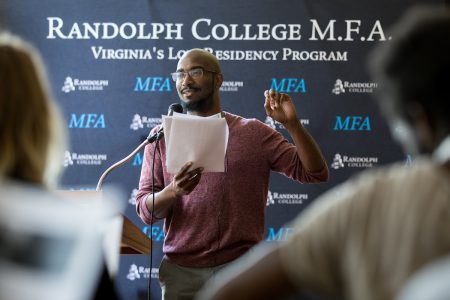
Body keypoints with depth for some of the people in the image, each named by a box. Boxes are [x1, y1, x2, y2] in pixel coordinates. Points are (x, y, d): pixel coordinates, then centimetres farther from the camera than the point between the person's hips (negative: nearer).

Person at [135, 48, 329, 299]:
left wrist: (292, 123, -13)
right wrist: (172, 192, -20)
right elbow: (146, 211, 1)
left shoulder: (254, 133, 4)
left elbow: (316, 174, 0)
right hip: (180, 269, 1)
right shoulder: (163, 136, 7)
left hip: (241, 267, -1)